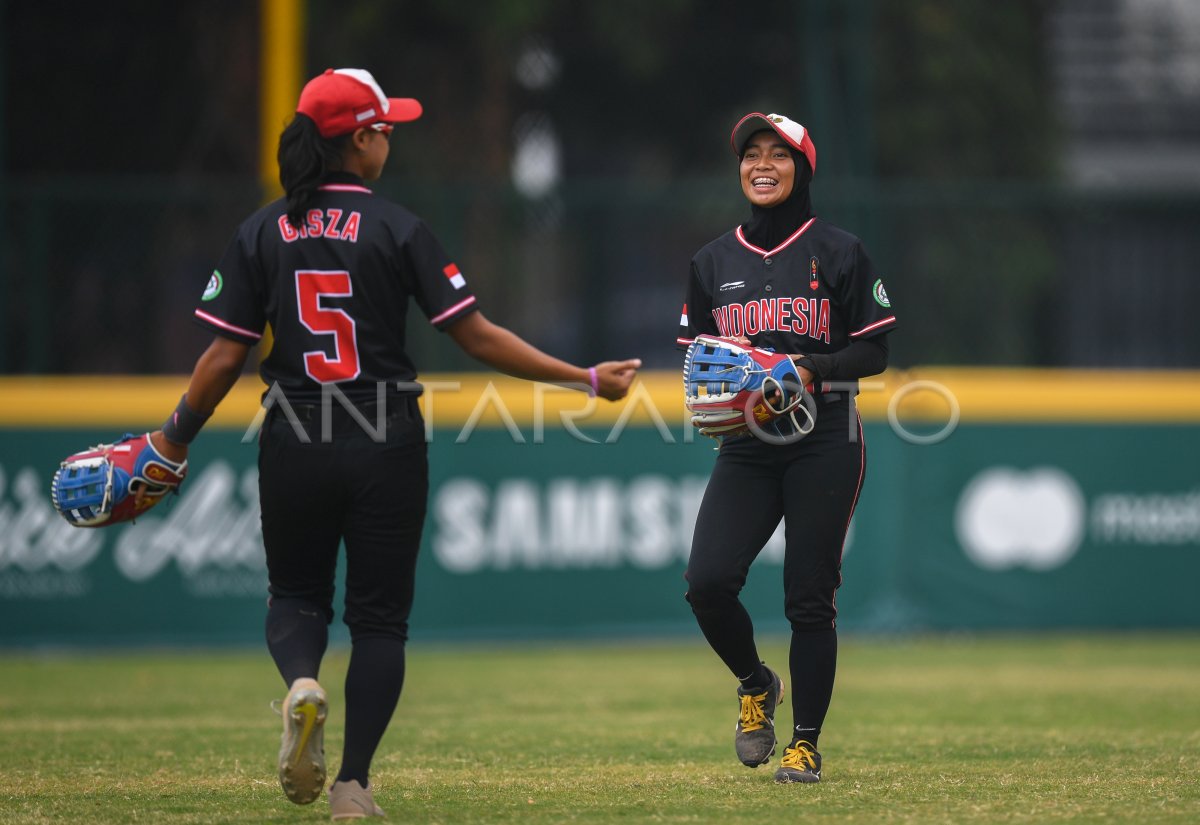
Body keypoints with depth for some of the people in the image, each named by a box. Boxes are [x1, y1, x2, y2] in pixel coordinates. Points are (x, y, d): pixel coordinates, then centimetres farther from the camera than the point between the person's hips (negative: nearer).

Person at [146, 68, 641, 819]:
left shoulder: (262, 233, 2)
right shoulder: (399, 229, -5)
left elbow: (226, 355, -1)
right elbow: (476, 335, -9)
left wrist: (178, 438, 12)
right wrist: (585, 378, -4)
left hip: (295, 446, 2)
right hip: (388, 448, -2)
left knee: (297, 596, 18)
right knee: (380, 615, 9)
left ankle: (301, 681, -16)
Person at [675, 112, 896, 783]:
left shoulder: (839, 252, 1)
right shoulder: (715, 261, 12)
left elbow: (875, 352, 0)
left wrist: (812, 367, -17)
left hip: (825, 443, -3)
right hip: (745, 447, 3)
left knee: (810, 598, -4)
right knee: (708, 580, -13)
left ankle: (806, 745, 9)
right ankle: (756, 686, 16)